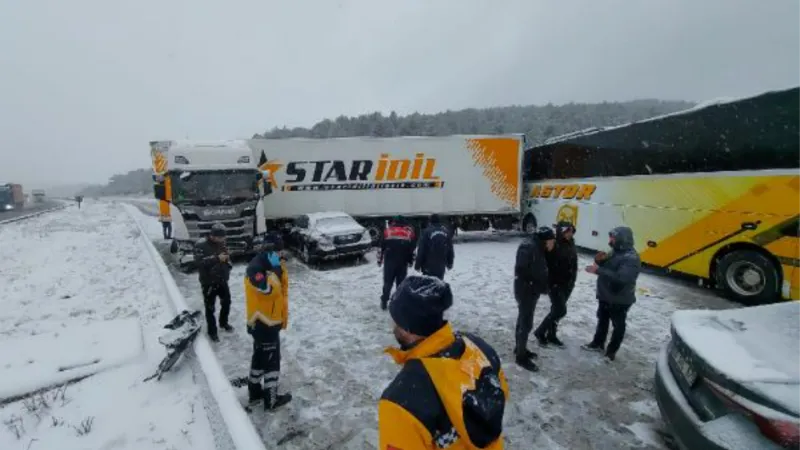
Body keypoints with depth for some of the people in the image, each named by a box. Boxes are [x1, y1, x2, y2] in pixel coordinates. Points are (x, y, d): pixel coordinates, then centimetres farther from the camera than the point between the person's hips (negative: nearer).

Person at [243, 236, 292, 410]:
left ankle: (255, 392, 38)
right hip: (263, 322, -9)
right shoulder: (255, 268, -21)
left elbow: (281, 291, 14)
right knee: (271, 360, 2)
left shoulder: (270, 266, 9)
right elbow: (269, 289, -38)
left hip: (270, 321, 9)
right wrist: (275, 269, -27)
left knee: (260, 357, 21)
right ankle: (271, 400, 16)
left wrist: (283, 316, 14)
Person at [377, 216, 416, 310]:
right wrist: (411, 261, 16)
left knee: (387, 282, 9)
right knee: (401, 283, 9)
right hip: (403, 263, 1)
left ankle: (384, 302, 12)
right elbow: (412, 249, 7)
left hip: (389, 262, -1)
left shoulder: (387, 231, 2)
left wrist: (380, 260, 11)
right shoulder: (409, 232, 7)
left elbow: (381, 247, 2)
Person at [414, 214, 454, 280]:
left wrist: (418, 265, -3)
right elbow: (450, 250, 11)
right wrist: (450, 263, 21)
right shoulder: (446, 232, 6)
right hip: (441, 266, 4)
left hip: (429, 265, -4)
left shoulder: (426, 232, -11)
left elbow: (421, 250, -12)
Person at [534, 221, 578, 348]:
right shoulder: (553, 246, -18)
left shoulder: (571, 245, 5)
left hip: (567, 284, 7)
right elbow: (546, 265, -19)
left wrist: (572, 280, 14)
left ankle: (551, 335, 27)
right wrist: (550, 282, -21)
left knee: (556, 309, 14)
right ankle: (540, 332, 11)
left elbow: (574, 264, 15)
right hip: (555, 283, -7)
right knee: (560, 310, -6)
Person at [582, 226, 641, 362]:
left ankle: (611, 351, 22)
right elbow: (606, 268, 14)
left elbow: (621, 278, -37)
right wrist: (600, 260, -8)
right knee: (602, 320, 21)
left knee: (618, 325, 9)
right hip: (605, 296, 9)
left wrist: (598, 270, -38)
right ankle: (598, 344, 37)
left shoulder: (631, 258, -24)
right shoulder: (615, 252, 5)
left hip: (620, 300, -9)